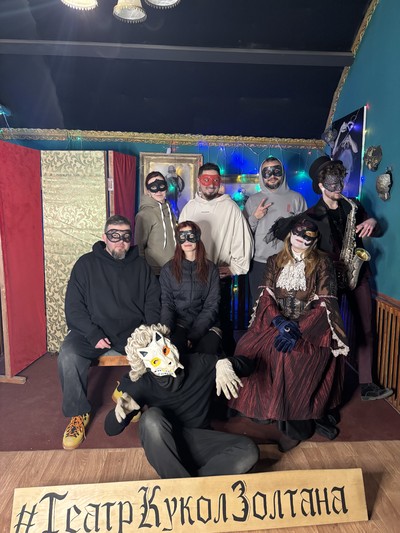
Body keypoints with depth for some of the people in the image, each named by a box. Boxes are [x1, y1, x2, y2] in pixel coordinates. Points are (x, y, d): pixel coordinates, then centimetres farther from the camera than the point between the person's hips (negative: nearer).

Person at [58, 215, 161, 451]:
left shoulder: (141, 266, 9)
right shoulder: (86, 264, 4)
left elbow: (153, 303, 9)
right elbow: (74, 306, -1)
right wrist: (93, 335, -15)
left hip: (133, 331, 1)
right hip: (93, 330, -1)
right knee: (68, 355, -29)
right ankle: (78, 413, -5)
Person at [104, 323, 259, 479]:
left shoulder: (200, 364, -6)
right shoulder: (143, 385, -8)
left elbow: (246, 364, 0)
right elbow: (111, 429, -8)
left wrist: (225, 363, -23)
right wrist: (121, 409, -31)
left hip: (199, 443, 1)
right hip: (162, 446, 0)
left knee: (248, 450, -25)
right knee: (152, 418, -35)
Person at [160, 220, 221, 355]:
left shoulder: (210, 269, 9)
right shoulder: (168, 269, 10)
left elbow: (211, 306, 2)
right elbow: (167, 304, 4)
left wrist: (194, 336, -11)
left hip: (205, 326, 1)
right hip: (179, 325, 0)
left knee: (209, 348, -30)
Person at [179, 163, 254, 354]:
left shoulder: (230, 207, -4)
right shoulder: (189, 207, 9)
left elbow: (244, 239, -4)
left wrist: (235, 267, -6)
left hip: (221, 275, -3)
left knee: (222, 319, 5)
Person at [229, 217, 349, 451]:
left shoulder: (322, 263, 0)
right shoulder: (275, 261, 10)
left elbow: (325, 304, -8)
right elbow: (267, 297, 3)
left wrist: (298, 328, -22)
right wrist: (280, 321, -17)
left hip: (310, 326, -3)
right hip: (278, 323, 4)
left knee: (289, 356, -32)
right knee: (248, 347, -24)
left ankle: (297, 425, -10)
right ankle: (266, 406, -6)